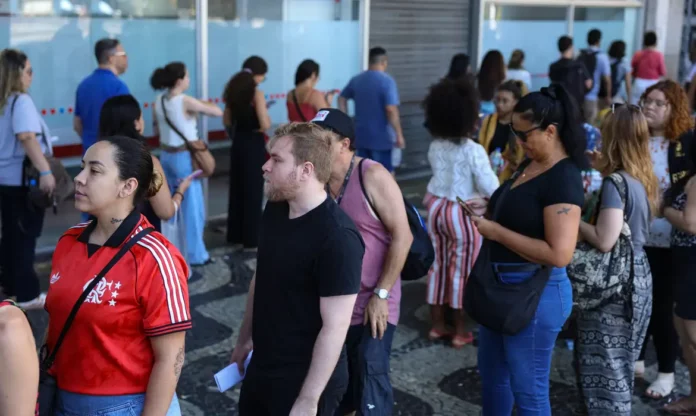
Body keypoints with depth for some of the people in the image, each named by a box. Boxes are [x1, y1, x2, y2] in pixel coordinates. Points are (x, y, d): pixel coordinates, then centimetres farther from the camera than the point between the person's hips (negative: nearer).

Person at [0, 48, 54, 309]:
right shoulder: (21, 101, -17)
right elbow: (27, 137, -31)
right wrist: (45, 171, -36)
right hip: (22, 178, -8)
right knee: (25, 237, 0)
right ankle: (27, 295, 6)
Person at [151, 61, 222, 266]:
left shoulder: (158, 102, 2)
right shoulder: (186, 101, -18)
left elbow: (157, 130, 13)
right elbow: (218, 112, -13)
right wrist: (201, 105, 5)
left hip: (166, 156, 7)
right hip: (185, 157, -7)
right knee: (192, 207, 2)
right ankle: (194, 254, 8)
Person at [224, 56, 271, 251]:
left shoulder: (233, 90, 5)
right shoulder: (256, 93, -15)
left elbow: (227, 121, 11)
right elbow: (265, 125, -20)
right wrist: (265, 112, -1)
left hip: (238, 143, 7)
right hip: (254, 145, -7)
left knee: (237, 190, 15)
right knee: (253, 192, 2)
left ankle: (236, 236, 23)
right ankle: (251, 240, 8)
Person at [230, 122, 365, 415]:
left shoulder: (337, 237, -25)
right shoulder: (274, 210, 0)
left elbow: (335, 327, -23)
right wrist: (244, 339, 19)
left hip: (304, 379, -7)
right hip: (261, 367, 8)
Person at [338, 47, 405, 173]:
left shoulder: (356, 80, 7)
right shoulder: (387, 81, -14)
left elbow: (342, 99, 18)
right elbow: (391, 110, -20)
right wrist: (399, 135, -15)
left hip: (361, 137, 6)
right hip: (381, 138, -6)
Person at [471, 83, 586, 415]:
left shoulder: (563, 178, -21)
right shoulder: (530, 165, 7)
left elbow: (559, 254, -28)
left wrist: (495, 231, -22)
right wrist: (486, 213, 3)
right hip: (503, 285, 10)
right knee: (492, 374, 23)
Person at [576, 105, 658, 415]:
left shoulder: (616, 183, -20)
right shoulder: (644, 179, 5)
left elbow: (604, 241, -25)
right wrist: (606, 171, 14)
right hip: (637, 278, 9)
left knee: (603, 368, 1)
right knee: (620, 365, 20)